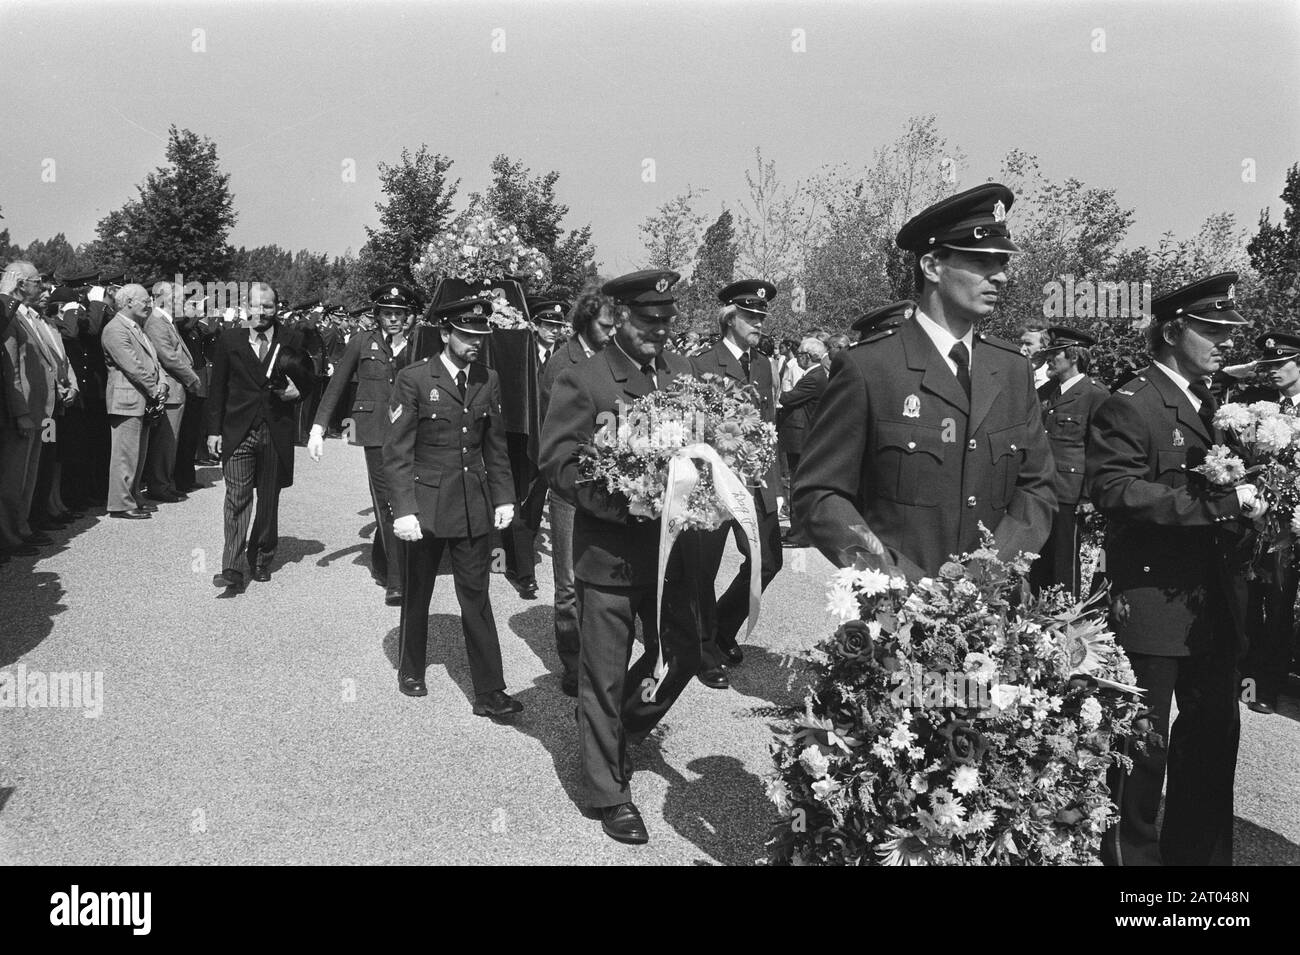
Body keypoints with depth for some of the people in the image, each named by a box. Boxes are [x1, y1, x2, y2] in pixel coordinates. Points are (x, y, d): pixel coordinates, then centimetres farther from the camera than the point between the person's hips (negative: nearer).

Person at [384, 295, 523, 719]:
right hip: (426, 505, -3)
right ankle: (411, 671, 34)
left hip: (475, 507, 3)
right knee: (416, 594, 14)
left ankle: (489, 692, 7)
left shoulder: (488, 381, 5)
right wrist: (403, 509, -17)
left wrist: (503, 496, 5)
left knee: (476, 598, 4)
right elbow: (397, 452, -10)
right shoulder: (413, 380, -9)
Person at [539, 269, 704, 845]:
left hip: (673, 545, 5)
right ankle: (608, 792, 22)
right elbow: (557, 463, -12)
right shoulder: (582, 381, -8)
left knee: (684, 652, 14)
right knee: (605, 677, 6)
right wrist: (619, 505, -23)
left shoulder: (684, 373, 8)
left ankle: (623, 726, 41)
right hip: (609, 552, -5)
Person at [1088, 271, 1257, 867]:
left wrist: (1244, 502, 2)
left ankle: (1200, 850, 32)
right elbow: (1114, 492, -25)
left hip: (1215, 604, 9)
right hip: (1152, 600, -8)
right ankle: (1130, 852, 17)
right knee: (1143, 741, 1)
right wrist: (1218, 504, -26)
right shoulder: (1128, 406, -12)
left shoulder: (1213, 404, 16)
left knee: (1215, 729, 17)